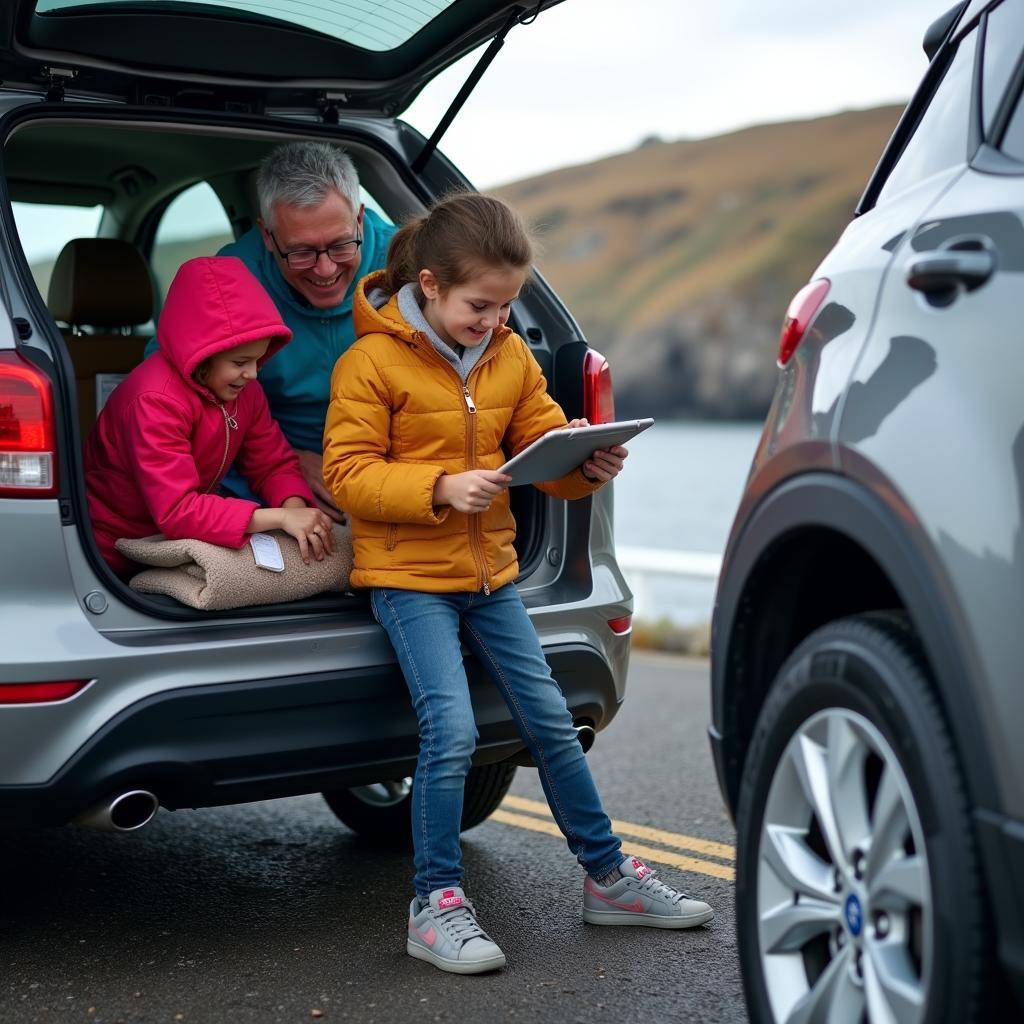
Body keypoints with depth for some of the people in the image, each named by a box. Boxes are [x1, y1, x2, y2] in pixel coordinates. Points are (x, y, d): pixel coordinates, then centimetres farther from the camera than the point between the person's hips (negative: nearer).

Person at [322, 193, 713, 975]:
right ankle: (435, 906, -2)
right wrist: (440, 489, -26)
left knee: (551, 723, 9)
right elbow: (347, 472, -13)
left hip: (490, 572, 6)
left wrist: (588, 465, -13)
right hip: (408, 575, -6)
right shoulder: (373, 361, -11)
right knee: (452, 732, -17)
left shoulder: (511, 358, 7)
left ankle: (607, 877, 22)